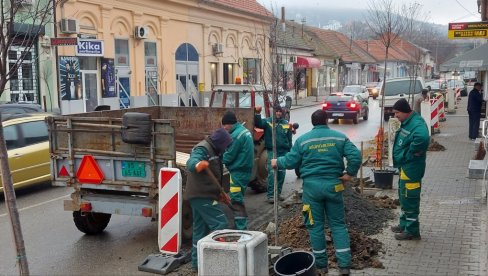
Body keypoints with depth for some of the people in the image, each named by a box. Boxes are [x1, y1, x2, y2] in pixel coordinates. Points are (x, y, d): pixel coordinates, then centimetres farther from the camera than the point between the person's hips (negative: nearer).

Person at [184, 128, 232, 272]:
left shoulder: (211, 150, 20)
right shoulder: (202, 149, -14)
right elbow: (191, 162, -35)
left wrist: (220, 192, 36)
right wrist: (198, 165, -58)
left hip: (200, 195, 11)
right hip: (202, 195, -11)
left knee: (200, 229, 12)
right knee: (220, 224, -11)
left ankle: (197, 262, 17)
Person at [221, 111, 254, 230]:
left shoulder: (236, 135, -18)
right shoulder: (244, 130, 13)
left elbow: (228, 156, -16)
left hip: (238, 173, -10)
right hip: (245, 170, 10)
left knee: (236, 202, -6)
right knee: (239, 199, 17)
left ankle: (241, 229, -4)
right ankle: (242, 227, 25)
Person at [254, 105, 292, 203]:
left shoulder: (286, 124, 8)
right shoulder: (267, 121, 0)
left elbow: (289, 139, 13)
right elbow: (258, 124, -20)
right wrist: (257, 113, -36)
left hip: (284, 152, 4)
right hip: (272, 151, -4)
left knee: (281, 173, 9)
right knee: (272, 173, -9)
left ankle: (278, 193, 22)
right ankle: (271, 195, -6)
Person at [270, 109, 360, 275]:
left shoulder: (303, 139, -1)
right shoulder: (340, 137, 1)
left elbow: (291, 161, 3)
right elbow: (355, 155, -9)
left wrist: (277, 162, 21)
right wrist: (350, 174, 3)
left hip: (312, 186, -1)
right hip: (333, 185, 1)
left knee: (315, 225, 9)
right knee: (338, 224, 9)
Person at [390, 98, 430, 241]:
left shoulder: (416, 123, -22)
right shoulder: (407, 122, 10)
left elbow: (422, 137, -42)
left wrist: (409, 154, -29)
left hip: (411, 168, -10)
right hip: (405, 166, 10)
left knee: (409, 199, -1)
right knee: (404, 197, 21)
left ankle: (412, 230, 9)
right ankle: (404, 224, 35)